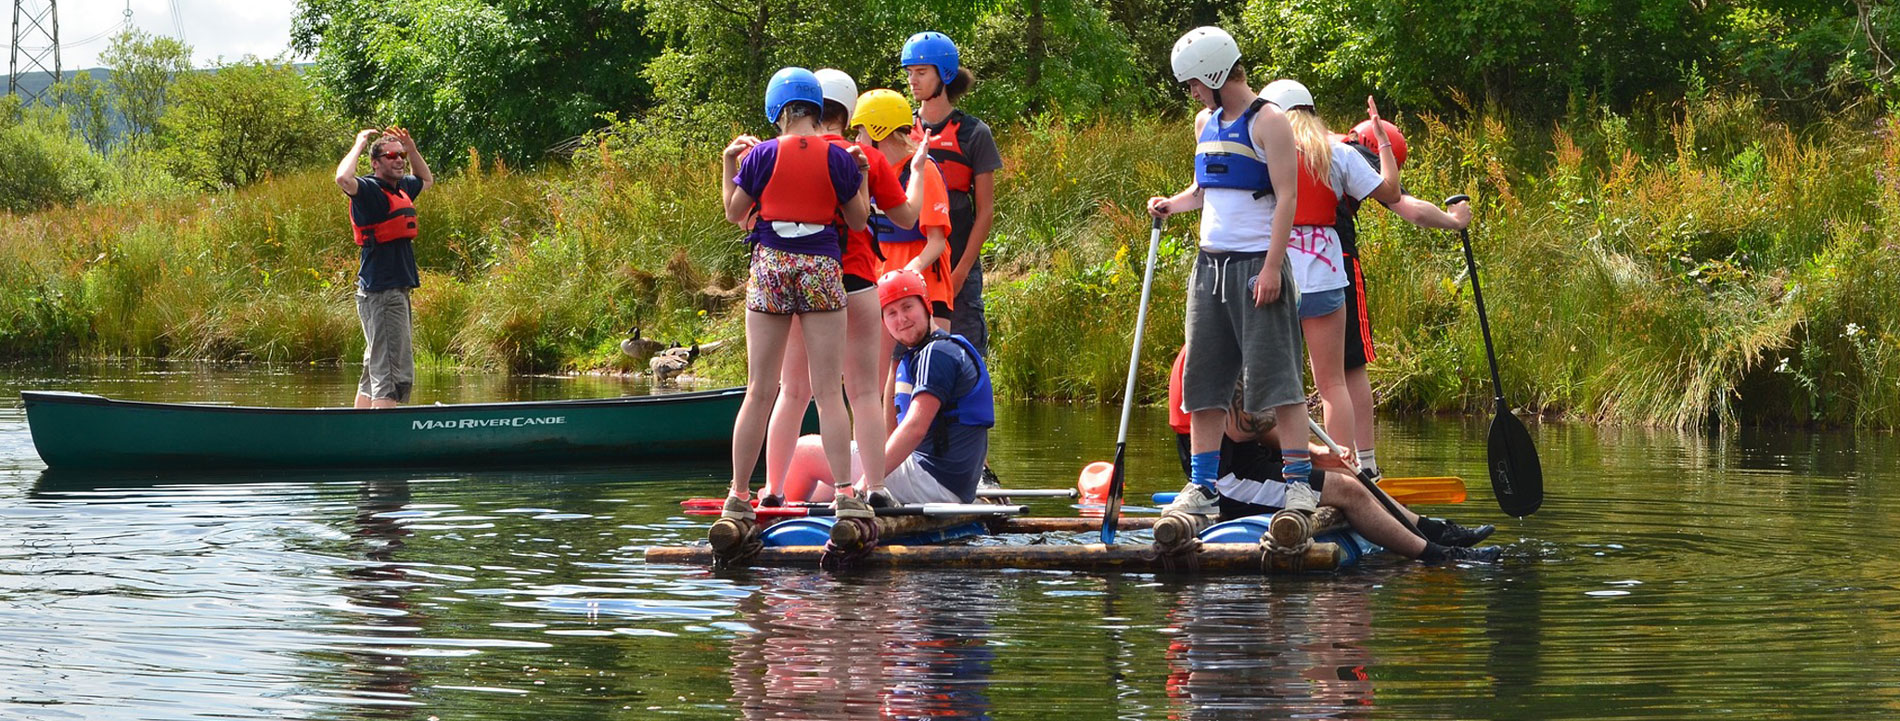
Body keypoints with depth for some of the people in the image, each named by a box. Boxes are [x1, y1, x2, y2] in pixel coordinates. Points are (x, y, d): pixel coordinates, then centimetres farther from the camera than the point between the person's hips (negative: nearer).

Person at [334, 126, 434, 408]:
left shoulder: (402, 189, 16)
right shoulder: (370, 190, -11)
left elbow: (427, 180, 38)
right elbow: (343, 178, -33)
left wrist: (412, 149, 20)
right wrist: (359, 144, -18)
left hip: (397, 290, 10)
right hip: (380, 293, -10)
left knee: (375, 371, 14)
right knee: (395, 374, -15)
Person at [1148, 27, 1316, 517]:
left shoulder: (1267, 122, -8)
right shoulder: (1206, 123, 15)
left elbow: (1286, 197, -13)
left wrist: (1272, 268, -20)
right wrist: (1173, 204, 6)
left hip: (1256, 266, -8)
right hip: (1210, 264, 8)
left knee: (1277, 376, -9)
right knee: (1203, 381, 6)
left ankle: (1299, 483, -8)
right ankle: (1202, 489, 9)